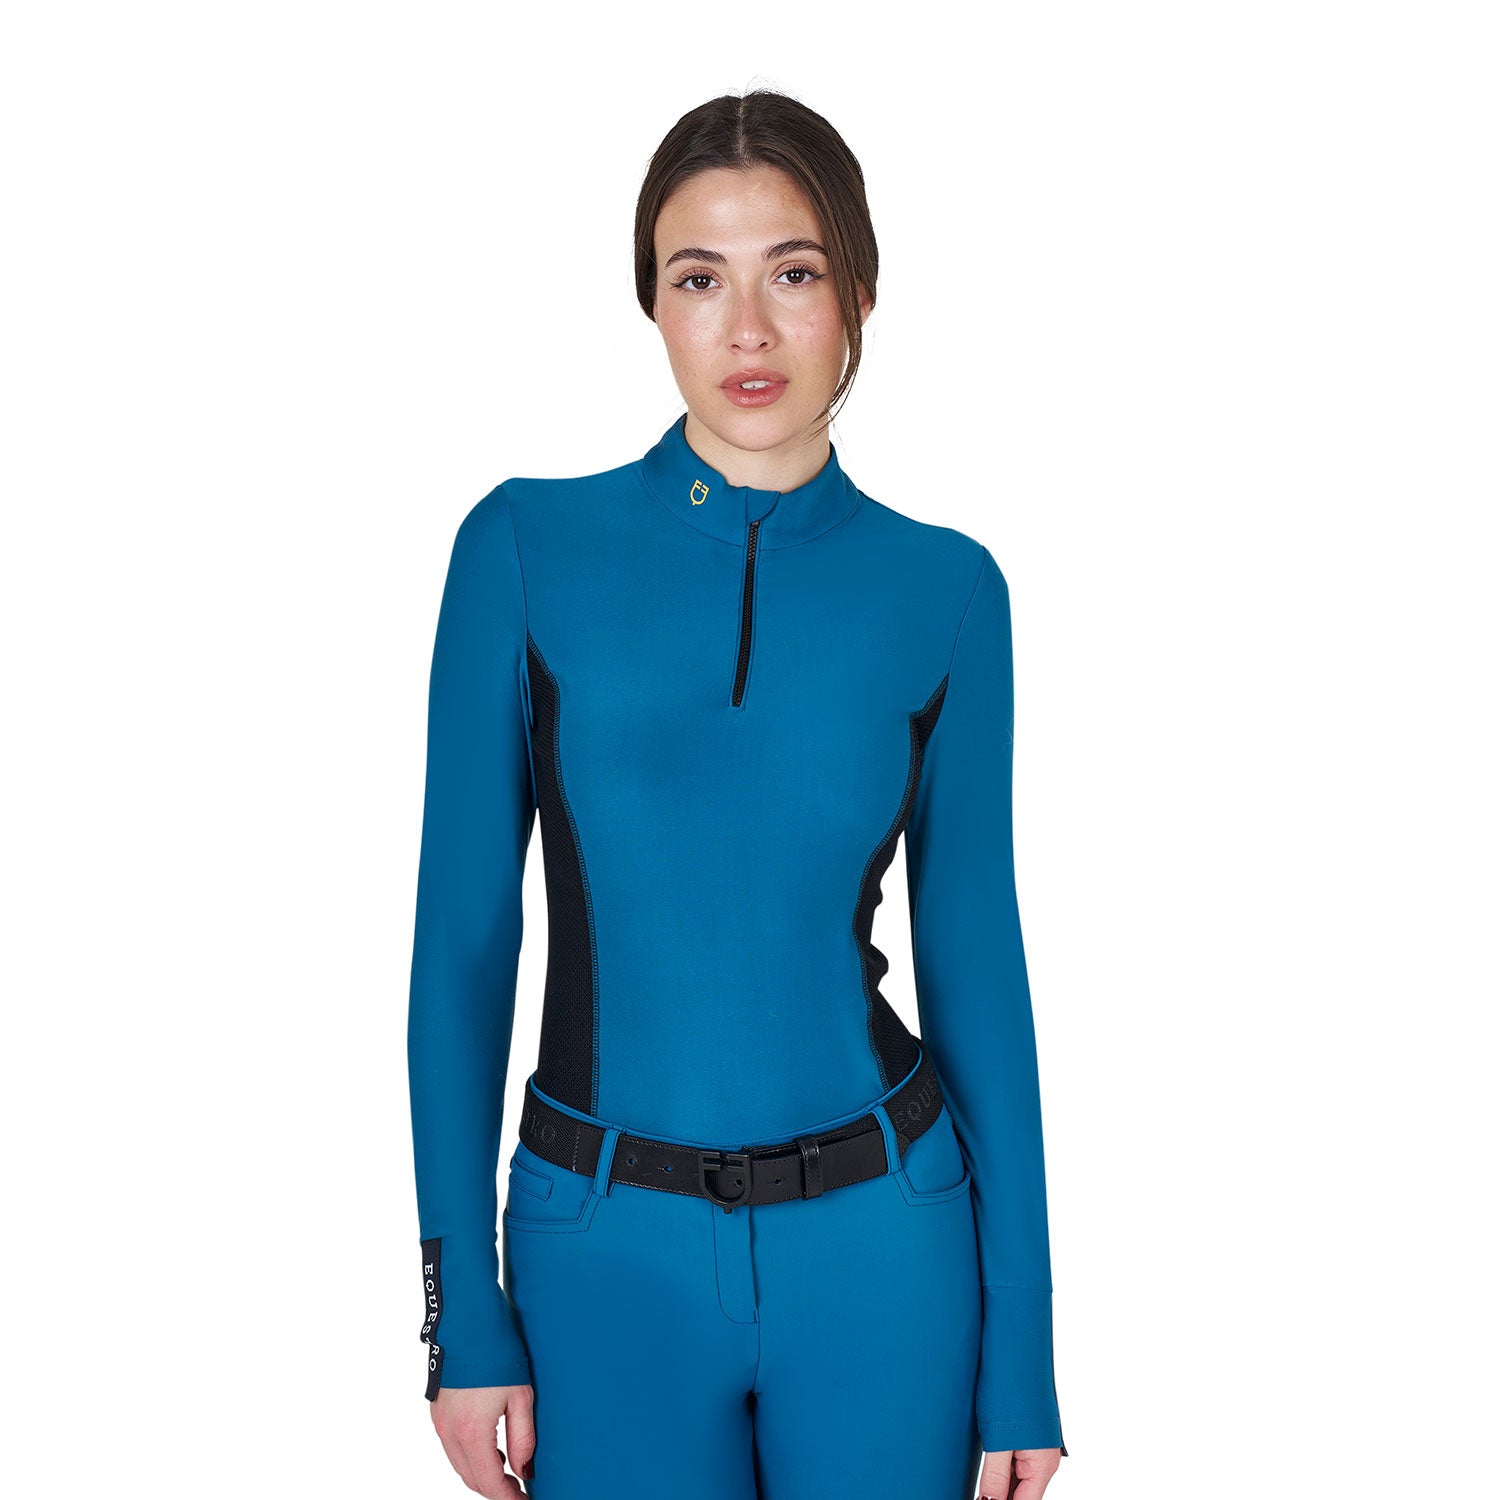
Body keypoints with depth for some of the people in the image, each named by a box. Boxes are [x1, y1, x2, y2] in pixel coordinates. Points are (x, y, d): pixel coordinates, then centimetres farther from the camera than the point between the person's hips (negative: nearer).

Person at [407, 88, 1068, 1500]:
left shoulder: (943, 588, -2)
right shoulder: (526, 547, -5)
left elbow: (973, 958, 1)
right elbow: (464, 930, -3)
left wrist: (1021, 1358, 1)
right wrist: (463, 1308, -4)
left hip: (880, 1242, 1)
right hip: (607, 1250, 0)